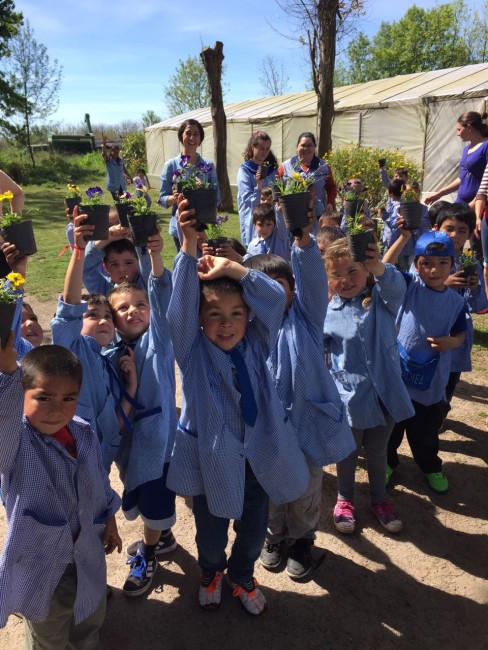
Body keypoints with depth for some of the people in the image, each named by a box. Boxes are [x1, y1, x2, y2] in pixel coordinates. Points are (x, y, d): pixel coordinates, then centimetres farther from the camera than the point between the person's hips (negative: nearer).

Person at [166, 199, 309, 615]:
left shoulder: (255, 346, -7)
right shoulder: (192, 350, -13)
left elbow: (275, 297, -17)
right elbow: (181, 302, -28)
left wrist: (231, 267, -26)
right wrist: (190, 244, -40)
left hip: (258, 454, 2)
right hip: (211, 457, -2)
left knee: (254, 528, 21)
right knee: (211, 530, 20)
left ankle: (242, 576, 53)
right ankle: (211, 572, 55)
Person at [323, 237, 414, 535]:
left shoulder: (381, 298, -9)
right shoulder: (328, 313, -10)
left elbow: (396, 287, -33)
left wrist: (378, 267, -54)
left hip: (385, 393, 1)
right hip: (349, 396, -1)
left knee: (378, 452, 22)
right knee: (349, 453, 19)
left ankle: (379, 498, 47)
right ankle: (345, 499, 44)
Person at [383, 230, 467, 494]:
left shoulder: (456, 301, -2)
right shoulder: (410, 285, -8)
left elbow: (460, 334, 10)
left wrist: (451, 342, -12)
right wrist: (404, 236, -27)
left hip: (432, 379, 2)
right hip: (396, 371, -1)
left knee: (426, 431, 19)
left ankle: (430, 466, 45)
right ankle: (387, 461, 40)